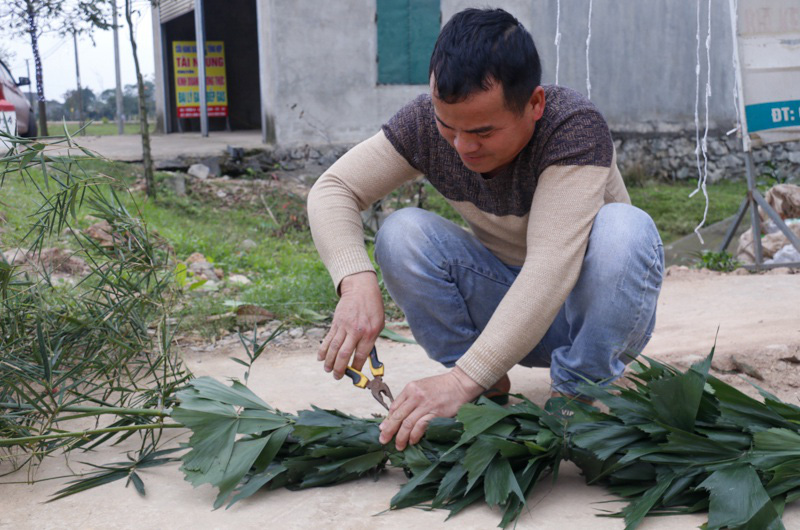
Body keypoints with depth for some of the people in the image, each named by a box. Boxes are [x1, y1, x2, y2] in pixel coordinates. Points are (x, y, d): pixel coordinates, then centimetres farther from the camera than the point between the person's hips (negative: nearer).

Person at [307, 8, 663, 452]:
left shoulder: (575, 128, -30)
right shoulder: (427, 122, -17)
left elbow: (551, 269, -39)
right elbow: (332, 189, -15)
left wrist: (465, 377, -47)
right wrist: (356, 282, -35)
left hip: (593, 310, -3)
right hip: (505, 305, 3)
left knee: (625, 231, -35)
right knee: (402, 235, -22)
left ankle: (576, 394, -14)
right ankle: (487, 395, -8)